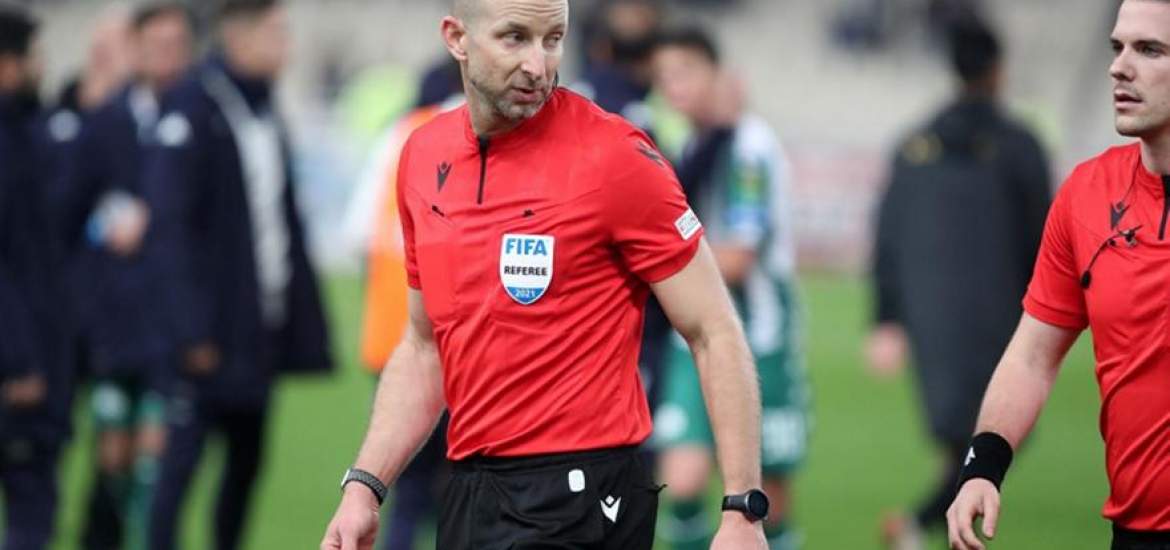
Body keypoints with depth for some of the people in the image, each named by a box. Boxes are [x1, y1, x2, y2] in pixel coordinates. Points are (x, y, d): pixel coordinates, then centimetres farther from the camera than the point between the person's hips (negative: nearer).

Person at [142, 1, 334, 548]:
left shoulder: (264, 107, 12)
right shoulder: (193, 106, -13)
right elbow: (170, 221, -17)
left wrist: (302, 315, 11)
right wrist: (192, 328, -20)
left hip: (261, 327, 8)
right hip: (213, 334, -8)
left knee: (246, 457, 12)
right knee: (183, 457, -6)